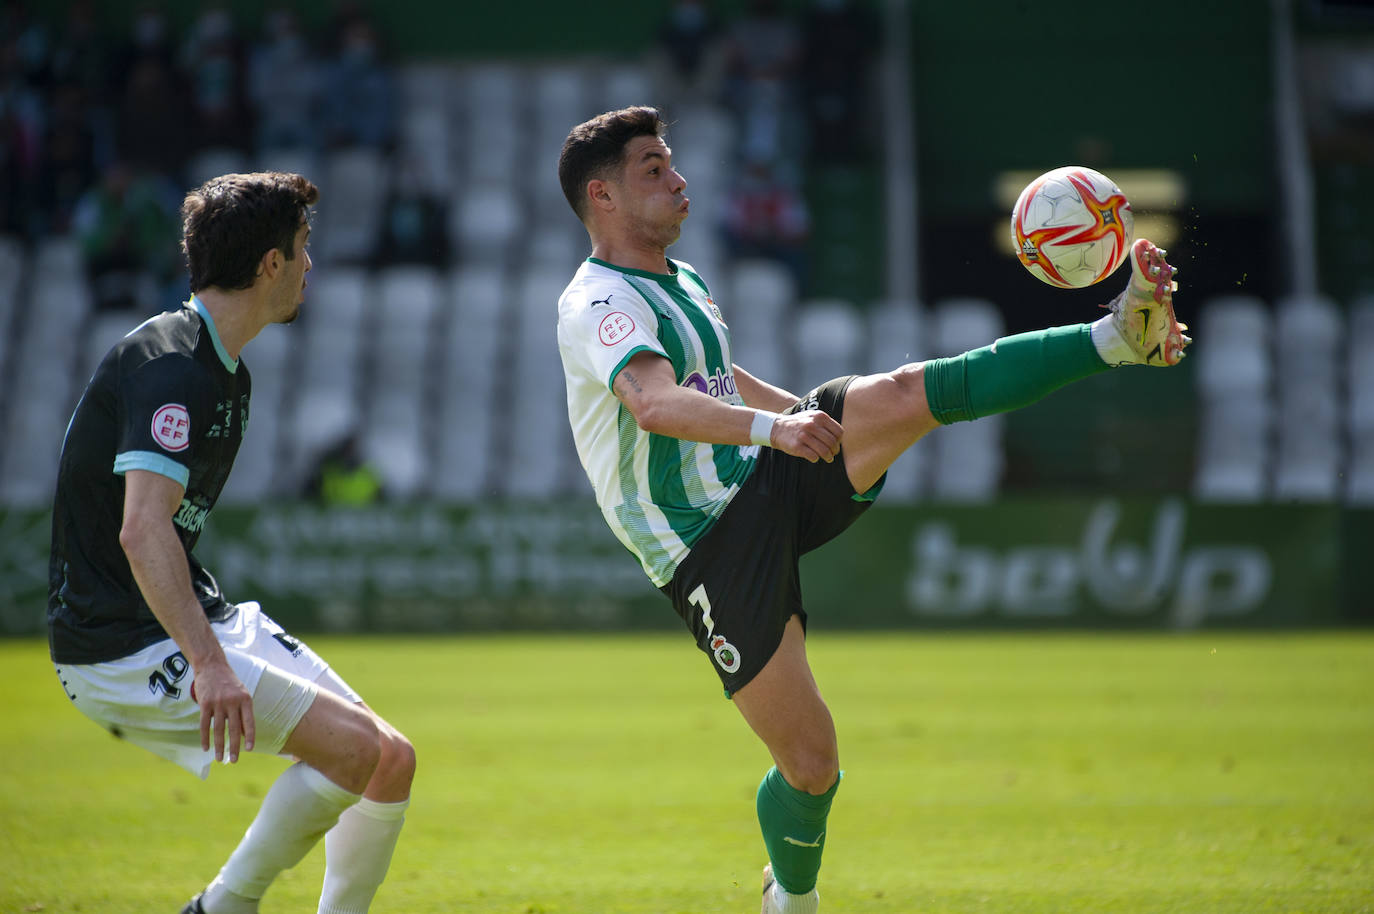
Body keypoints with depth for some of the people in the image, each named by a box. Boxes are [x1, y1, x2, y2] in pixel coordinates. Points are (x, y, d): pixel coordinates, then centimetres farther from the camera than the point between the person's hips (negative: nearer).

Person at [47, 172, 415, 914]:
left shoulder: (225, 371, 14)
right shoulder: (171, 367, -19)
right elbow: (141, 530, -32)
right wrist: (207, 663, -42)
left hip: (193, 625, 10)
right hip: (124, 648, -10)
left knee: (392, 761, 2)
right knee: (352, 745, -21)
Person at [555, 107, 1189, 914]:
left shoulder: (682, 281, 14)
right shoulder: (598, 304, -17)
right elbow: (654, 404, -37)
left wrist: (821, 417, 42)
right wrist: (772, 427, -51)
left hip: (770, 483, 7)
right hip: (711, 548, -7)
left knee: (907, 394, -18)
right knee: (811, 761, -8)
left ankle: (1123, 333, -21)